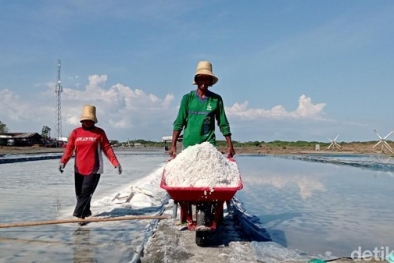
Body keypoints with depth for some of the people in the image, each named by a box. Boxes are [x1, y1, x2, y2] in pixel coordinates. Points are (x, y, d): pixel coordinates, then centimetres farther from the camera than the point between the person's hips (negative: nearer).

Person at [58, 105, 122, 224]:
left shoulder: (99, 132, -1)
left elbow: (107, 148, -1)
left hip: (94, 169, -3)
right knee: (79, 193, 11)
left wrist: (116, 163, -9)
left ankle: (78, 215, -5)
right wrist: (63, 161, -13)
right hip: (79, 169, 4)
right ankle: (86, 212, 28)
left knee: (86, 192, -10)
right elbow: (69, 148, 2)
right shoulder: (76, 132, 5)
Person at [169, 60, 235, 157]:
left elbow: (223, 124, 8)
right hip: (189, 144, 0)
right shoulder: (188, 98, 4)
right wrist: (173, 146, -4)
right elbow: (179, 123, 2)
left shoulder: (216, 99, 4)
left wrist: (230, 146, 4)